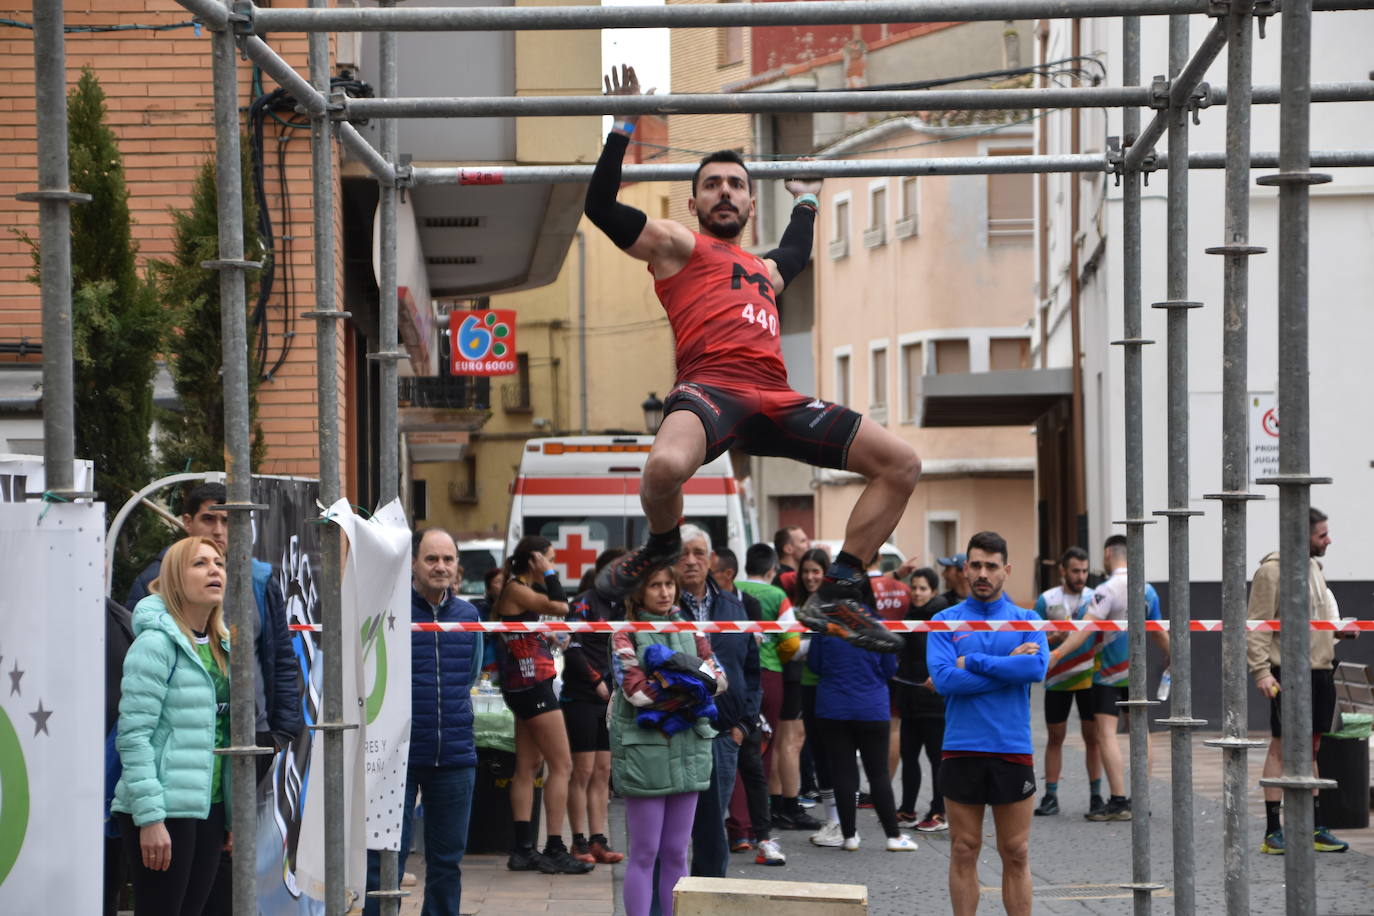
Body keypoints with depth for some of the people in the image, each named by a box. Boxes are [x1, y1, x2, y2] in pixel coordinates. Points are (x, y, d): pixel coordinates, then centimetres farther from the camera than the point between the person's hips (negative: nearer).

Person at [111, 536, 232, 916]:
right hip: (164, 811, -7)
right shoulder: (156, 642, -10)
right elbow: (133, 735, -14)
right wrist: (149, 820, -18)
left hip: (209, 807, 8)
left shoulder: (221, 645, 14)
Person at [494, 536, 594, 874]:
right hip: (531, 684, -11)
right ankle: (555, 850, -9)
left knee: (529, 765, 10)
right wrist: (548, 574, -15)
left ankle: (523, 849, 10)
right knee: (562, 765, -9)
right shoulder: (516, 590, -14)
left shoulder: (523, 589, 16)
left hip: (528, 686, 11)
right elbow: (560, 607, -23)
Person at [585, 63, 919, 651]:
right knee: (665, 465, -40)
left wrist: (806, 201, 65)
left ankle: (838, 596, -2)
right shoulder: (676, 245, 18)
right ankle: (660, 545, -2)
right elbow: (601, 207, 8)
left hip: (775, 399, 6)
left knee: (901, 463, -4)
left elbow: (795, 256, 62)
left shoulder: (764, 270, 36)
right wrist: (622, 129, 9)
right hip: (710, 388, -6)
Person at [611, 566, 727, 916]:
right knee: (644, 854, -3)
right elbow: (636, 690, -13)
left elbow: (719, 679, 3)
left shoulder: (690, 631, 12)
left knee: (676, 854, 8)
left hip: (688, 749, 5)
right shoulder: (626, 635, -2)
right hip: (644, 751, -5)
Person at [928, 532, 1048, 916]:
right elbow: (943, 679, -11)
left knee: (1016, 854, 2)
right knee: (964, 852, 3)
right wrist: (1009, 667, -9)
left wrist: (973, 662, -12)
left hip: (1013, 750, 0)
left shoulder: (1026, 621, 7)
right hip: (960, 751, 0)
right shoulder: (945, 621, 4)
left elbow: (1037, 668, -12)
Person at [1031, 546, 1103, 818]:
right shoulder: (1046, 601, 1)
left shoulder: (1096, 599, 4)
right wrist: (1054, 639, -17)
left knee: (1092, 736, 2)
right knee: (1055, 736, 3)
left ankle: (1096, 795, 8)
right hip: (1057, 680, -1)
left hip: (1089, 678, 1)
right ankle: (1050, 797, 7)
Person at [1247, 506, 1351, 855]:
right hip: (1288, 672, -8)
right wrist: (1261, 670, -18)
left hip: (1320, 672, 8)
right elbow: (1258, 626, -12)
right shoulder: (1272, 571, -10)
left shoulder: (1314, 569, 16)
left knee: (1310, 749, 11)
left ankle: (1314, 829, 15)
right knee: (1281, 748, -4)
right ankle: (1273, 832, 0)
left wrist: (1339, 630, 11)